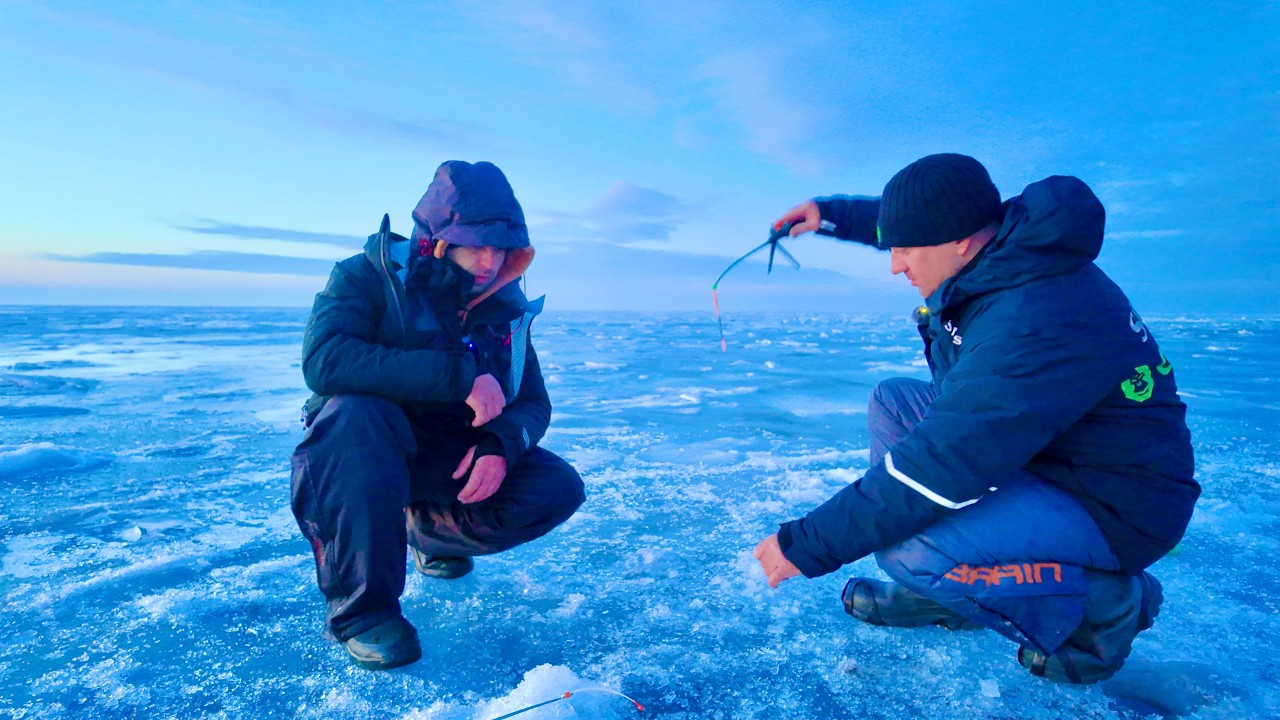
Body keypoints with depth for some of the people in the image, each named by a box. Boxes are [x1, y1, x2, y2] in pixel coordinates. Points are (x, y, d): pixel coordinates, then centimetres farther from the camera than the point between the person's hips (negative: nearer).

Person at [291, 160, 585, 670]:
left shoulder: (503, 306, -3)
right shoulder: (368, 277, -15)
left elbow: (533, 403, -2)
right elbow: (324, 361, -34)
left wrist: (500, 445, -26)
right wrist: (460, 375, -37)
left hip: (447, 460, 4)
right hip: (360, 452, -4)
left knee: (558, 489, -14)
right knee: (355, 410, -38)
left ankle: (431, 532, 14)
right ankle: (361, 607, -21)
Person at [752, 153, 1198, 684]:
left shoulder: (1038, 323, -34)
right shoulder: (1001, 246, -5)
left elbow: (941, 467, -34)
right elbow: (915, 221, 18)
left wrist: (808, 544, -27)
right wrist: (832, 214, 12)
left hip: (1110, 509, -9)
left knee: (908, 543, -29)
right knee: (893, 401, 5)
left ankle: (1099, 604, -2)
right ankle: (942, 590, 8)